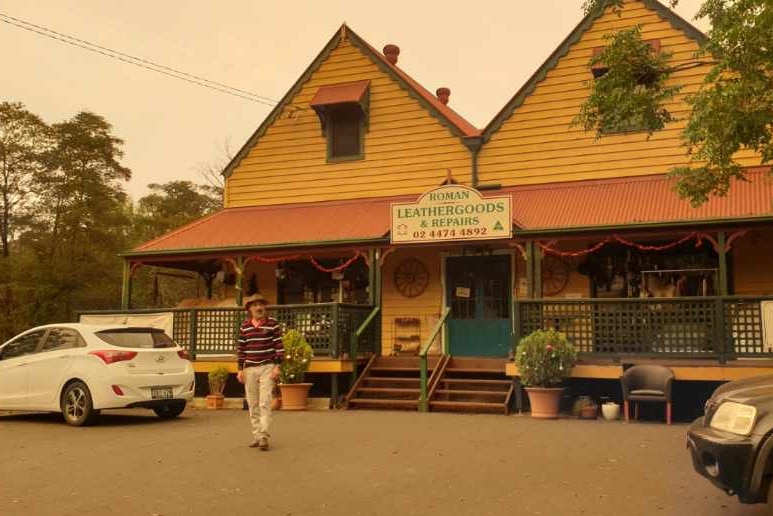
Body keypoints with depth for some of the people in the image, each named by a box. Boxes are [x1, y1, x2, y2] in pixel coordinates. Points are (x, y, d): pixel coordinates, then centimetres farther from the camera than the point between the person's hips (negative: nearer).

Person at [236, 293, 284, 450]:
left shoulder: (272, 324, -2)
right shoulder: (244, 326, 7)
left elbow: (279, 346, -3)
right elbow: (241, 349, 10)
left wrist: (277, 366, -9)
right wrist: (240, 369, 5)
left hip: (267, 368, -4)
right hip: (249, 369, 4)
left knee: (265, 403, -9)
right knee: (252, 405, 8)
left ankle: (264, 436, -9)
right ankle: (256, 435, 16)